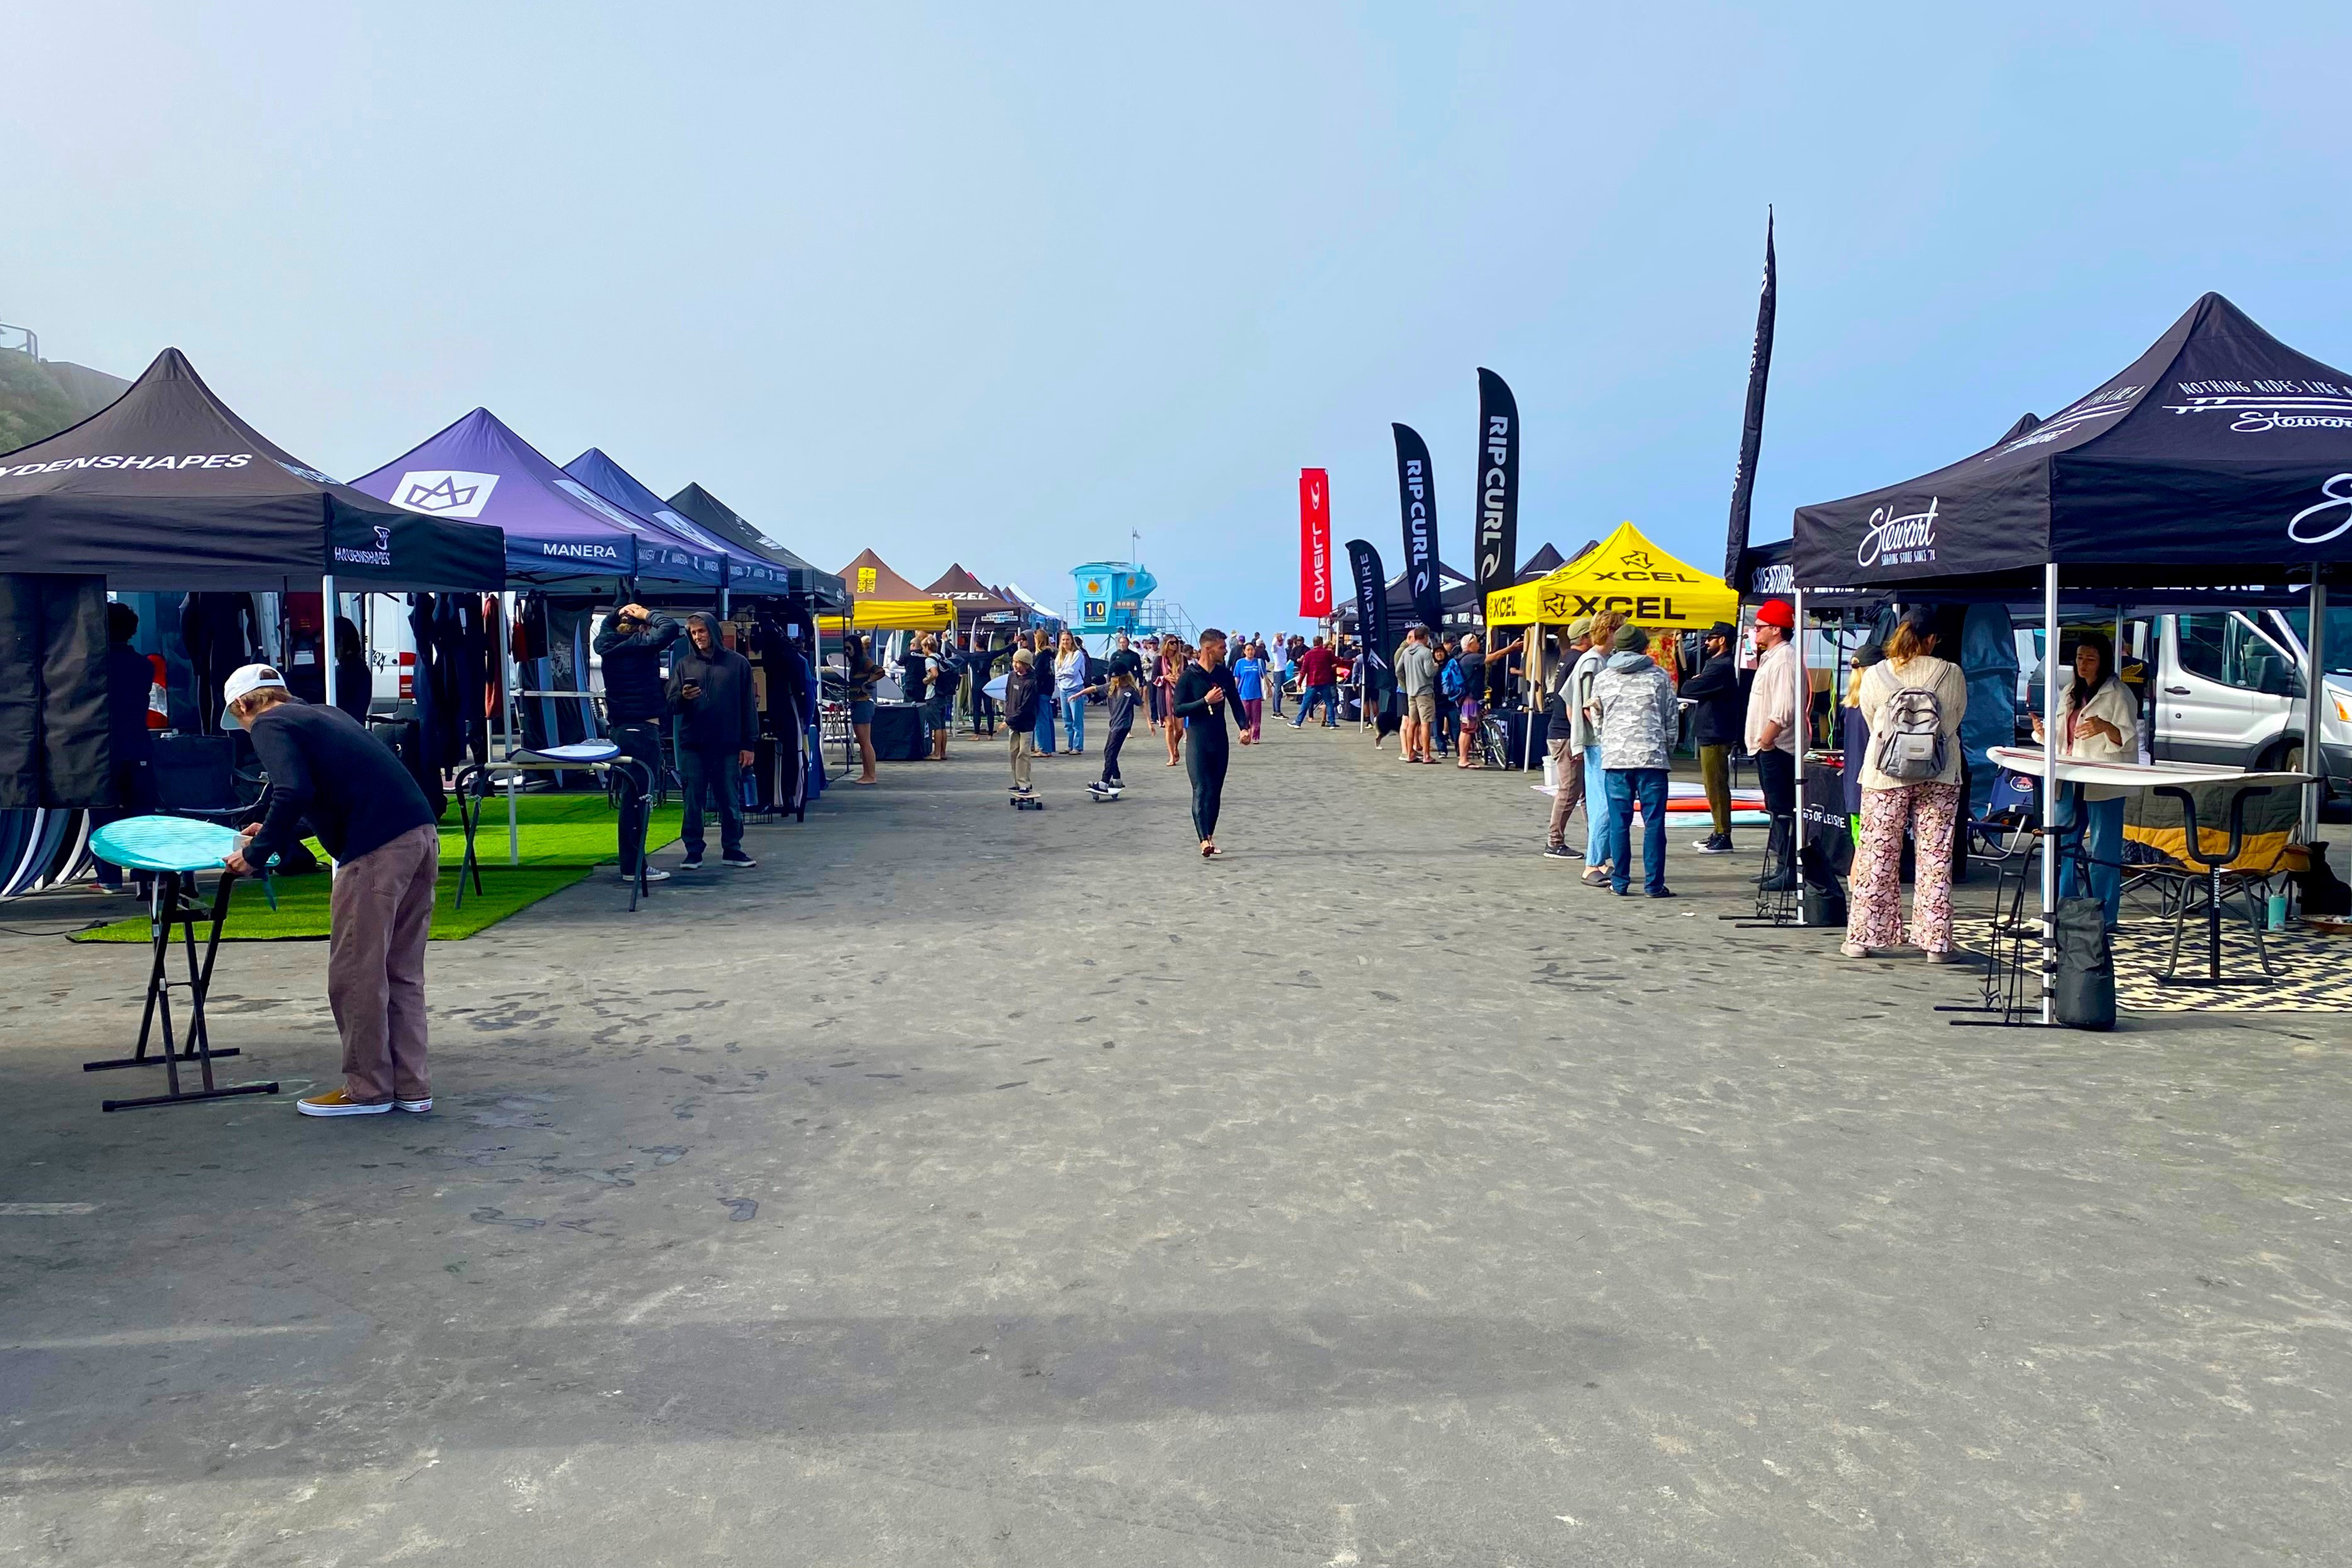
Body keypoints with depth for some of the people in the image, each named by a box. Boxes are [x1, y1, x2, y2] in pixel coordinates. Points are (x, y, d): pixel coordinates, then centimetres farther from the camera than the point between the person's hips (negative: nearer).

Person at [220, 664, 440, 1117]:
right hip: (421, 833, 8)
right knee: (401, 972, 15)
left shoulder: (270, 726, 3)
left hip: (376, 850, -8)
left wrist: (257, 853, -3)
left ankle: (368, 1089, 13)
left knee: (355, 973, 5)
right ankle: (411, 1086, 20)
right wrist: (278, 834, 44)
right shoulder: (324, 714, 27)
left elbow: (294, 794, -15)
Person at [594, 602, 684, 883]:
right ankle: (634, 867, -5)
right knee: (639, 798, -6)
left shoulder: (608, 646, 11)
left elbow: (605, 630, 34)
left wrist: (618, 614, 21)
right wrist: (647, 615, -7)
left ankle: (630, 863, 20)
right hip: (642, 729, -9)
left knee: (630, 796, 15)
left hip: (619, 729, 9)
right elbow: (672, 628, -22)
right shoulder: (640, 645, -11)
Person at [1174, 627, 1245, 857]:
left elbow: (1236, 703, 14)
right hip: (1197, 742, -5)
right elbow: (1178, 710, -10)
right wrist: (1206, 701, -19)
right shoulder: (1189, 676, -8)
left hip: (1220, 742, 5)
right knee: (1201, 790, -13)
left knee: (1216, 792, 8)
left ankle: (1210, 837, 17)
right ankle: (1204, 841, -21)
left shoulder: (1225, 675, 7)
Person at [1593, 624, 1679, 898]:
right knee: (1654, 822, 2)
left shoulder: (1602, 679, 8)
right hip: (1652, 757, -1)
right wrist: (1668, 753, 16)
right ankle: (1654, 883, 2)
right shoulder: (1660, 677, 5)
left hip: (1615, 758, 1)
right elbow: (1671, 720, 7)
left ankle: (1620, 882, 7)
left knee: (1619, 822, 5)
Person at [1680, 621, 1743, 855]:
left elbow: (1689, 689, -19)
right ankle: (1719, 833, 20)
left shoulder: (1721, 667, -17)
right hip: (1711, 733, 11)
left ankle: (1723, 837, -6)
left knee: (1717, 787, -8)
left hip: (1715, 736, -11)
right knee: (1715, 786, 14)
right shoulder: (1717, 664, 17)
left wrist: (1692, 682, 1)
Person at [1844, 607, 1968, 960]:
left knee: (1877, 855, 6)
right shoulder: (1951, 675, -5)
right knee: (1935, 858, 4)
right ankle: (1937, 942, 7)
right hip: (1939, 776, 0)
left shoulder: (1874, 676, -4)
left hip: (1886, 774, 0)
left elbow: (1871, 722, 6)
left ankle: (1863, 937, 10)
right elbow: (1956, 720, 6)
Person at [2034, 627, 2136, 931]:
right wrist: (2043, 734, 1)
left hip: (2104, 785, -7)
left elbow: (2129, 740, -11)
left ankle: (2103, 917, 2)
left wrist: (2105, 727, -30)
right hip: (2069, 783, 7)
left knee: (2103, 852, -4)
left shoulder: (2118, 695, -4)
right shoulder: (2071, 694, 18)